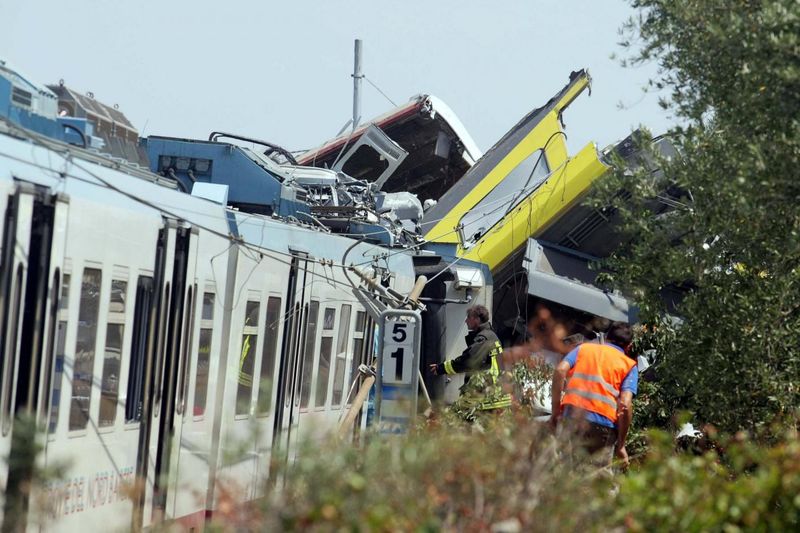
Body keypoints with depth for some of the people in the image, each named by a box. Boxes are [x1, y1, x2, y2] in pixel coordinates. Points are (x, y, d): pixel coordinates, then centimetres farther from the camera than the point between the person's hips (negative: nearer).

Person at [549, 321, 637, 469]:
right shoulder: (629, 365, 12)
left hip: (570, 417, 2)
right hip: (602, 423, -2)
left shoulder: (584, 348, 21)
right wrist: (621, 445, 2)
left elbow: (560, 370, 3)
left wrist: (555, 411, 6)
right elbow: (625, 404, -2)